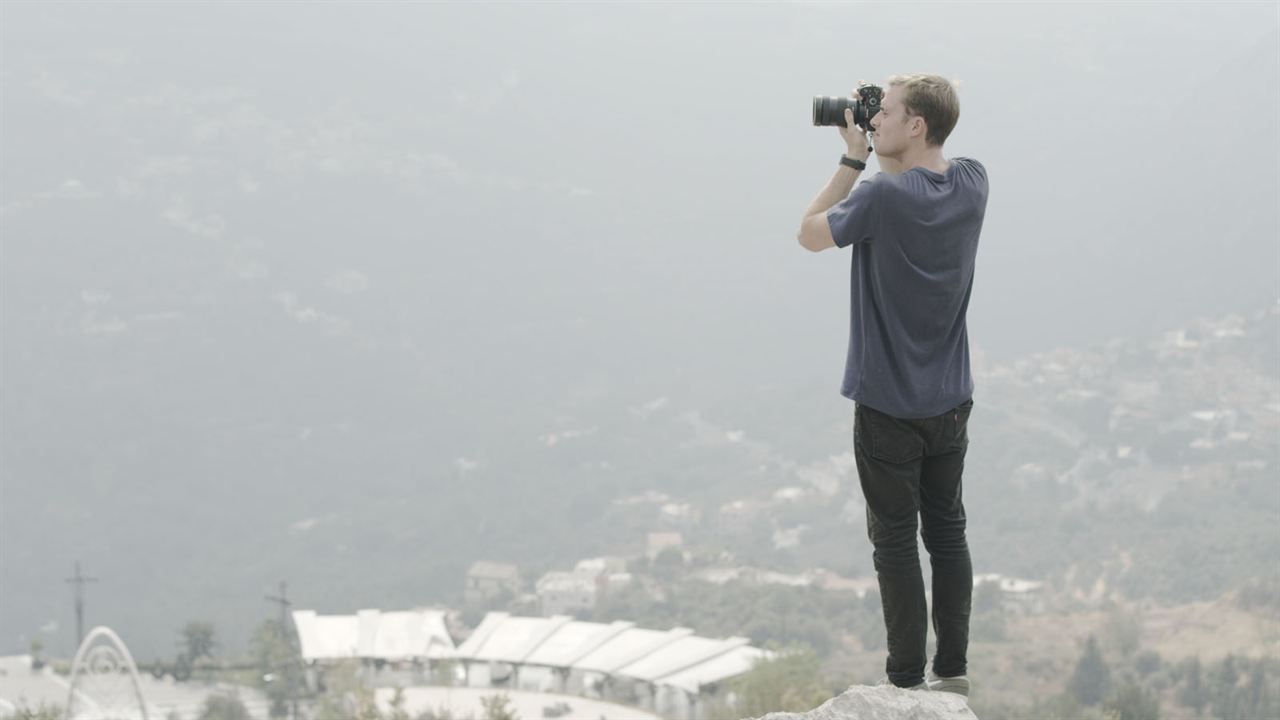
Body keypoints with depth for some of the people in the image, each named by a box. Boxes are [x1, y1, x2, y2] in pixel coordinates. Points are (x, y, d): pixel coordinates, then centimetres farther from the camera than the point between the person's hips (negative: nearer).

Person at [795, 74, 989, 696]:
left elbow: (810, 234, -5)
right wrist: (872, 155, 6)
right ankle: (953, 671, 20)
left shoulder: (882, 198, -22)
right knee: (947, 531, 15)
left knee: (895, 541, 3)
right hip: (952, 400, 6)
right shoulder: (972, 184, -3)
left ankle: (906, 680, 8)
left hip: (889, 405, -6)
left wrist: (853, 160, -3)